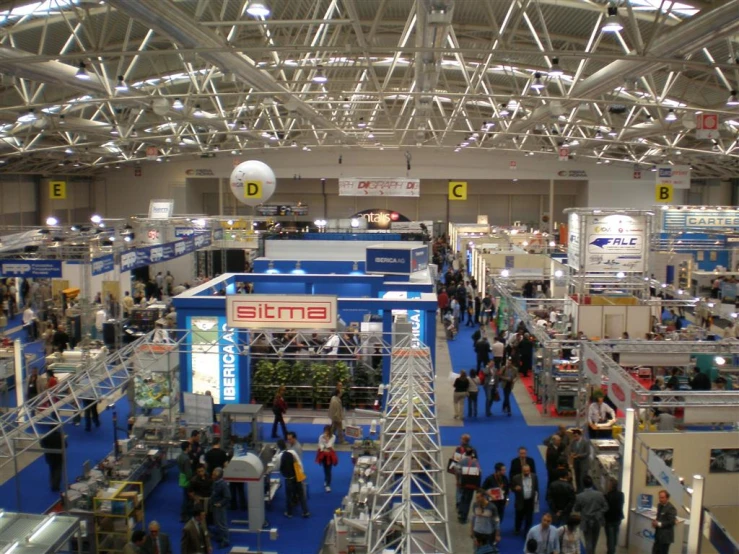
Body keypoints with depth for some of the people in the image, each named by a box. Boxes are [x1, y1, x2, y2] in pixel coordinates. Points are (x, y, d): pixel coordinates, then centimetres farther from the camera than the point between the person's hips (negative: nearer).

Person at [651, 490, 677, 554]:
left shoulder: (671, 508, -18)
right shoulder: (659, 505, 8)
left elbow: (672, 522, -21)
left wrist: (659, 524, -21)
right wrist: (656, 521, -1)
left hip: (666, 536, -8)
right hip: (658, 534, 8)